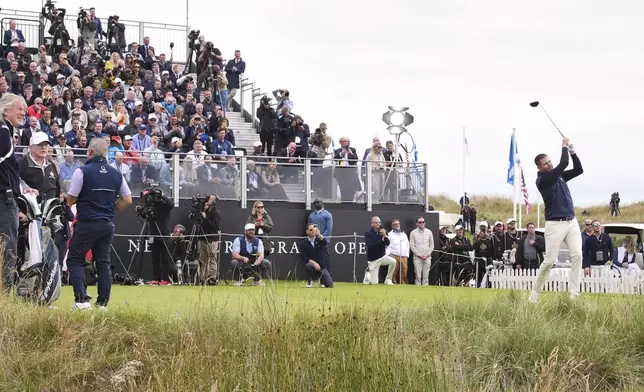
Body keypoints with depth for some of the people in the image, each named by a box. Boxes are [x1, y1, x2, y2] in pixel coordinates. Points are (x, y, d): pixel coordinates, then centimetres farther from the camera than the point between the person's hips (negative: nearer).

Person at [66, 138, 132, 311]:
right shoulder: (116, 174, 6)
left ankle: (81, 299, -9)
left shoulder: (82, 172, -10)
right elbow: (127, 200, 8)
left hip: (87, 224, -5)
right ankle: (103, 303, 6)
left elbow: (70, 200, -7)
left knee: (74, 260, 4)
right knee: (103, 263, 10)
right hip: (107, 225, 5)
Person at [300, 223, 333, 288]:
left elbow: (325, 243, -21)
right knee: (310, 265, -40)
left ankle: (320, 278, 25)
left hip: (321, 267, 2)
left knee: (330, 285, -10)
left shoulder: (319, 239, 3)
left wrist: (319, 235, -39)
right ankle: (309, 280, -9)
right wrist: (314, 262, -24)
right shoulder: (303, 243, -3)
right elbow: (304, 258, -10)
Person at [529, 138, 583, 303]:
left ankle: (574, 294, -8)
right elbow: (563, 164, -15)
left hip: (572, 222, 6)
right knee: (550, 260, -7)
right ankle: (535, 293, 7)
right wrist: (564, 147, -1)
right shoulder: (542, 180, -10)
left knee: (577, 255, -8)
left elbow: (579, 170, 12)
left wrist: (572, 152, 1)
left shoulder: (559, 176, 14)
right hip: (555, 224, -6)